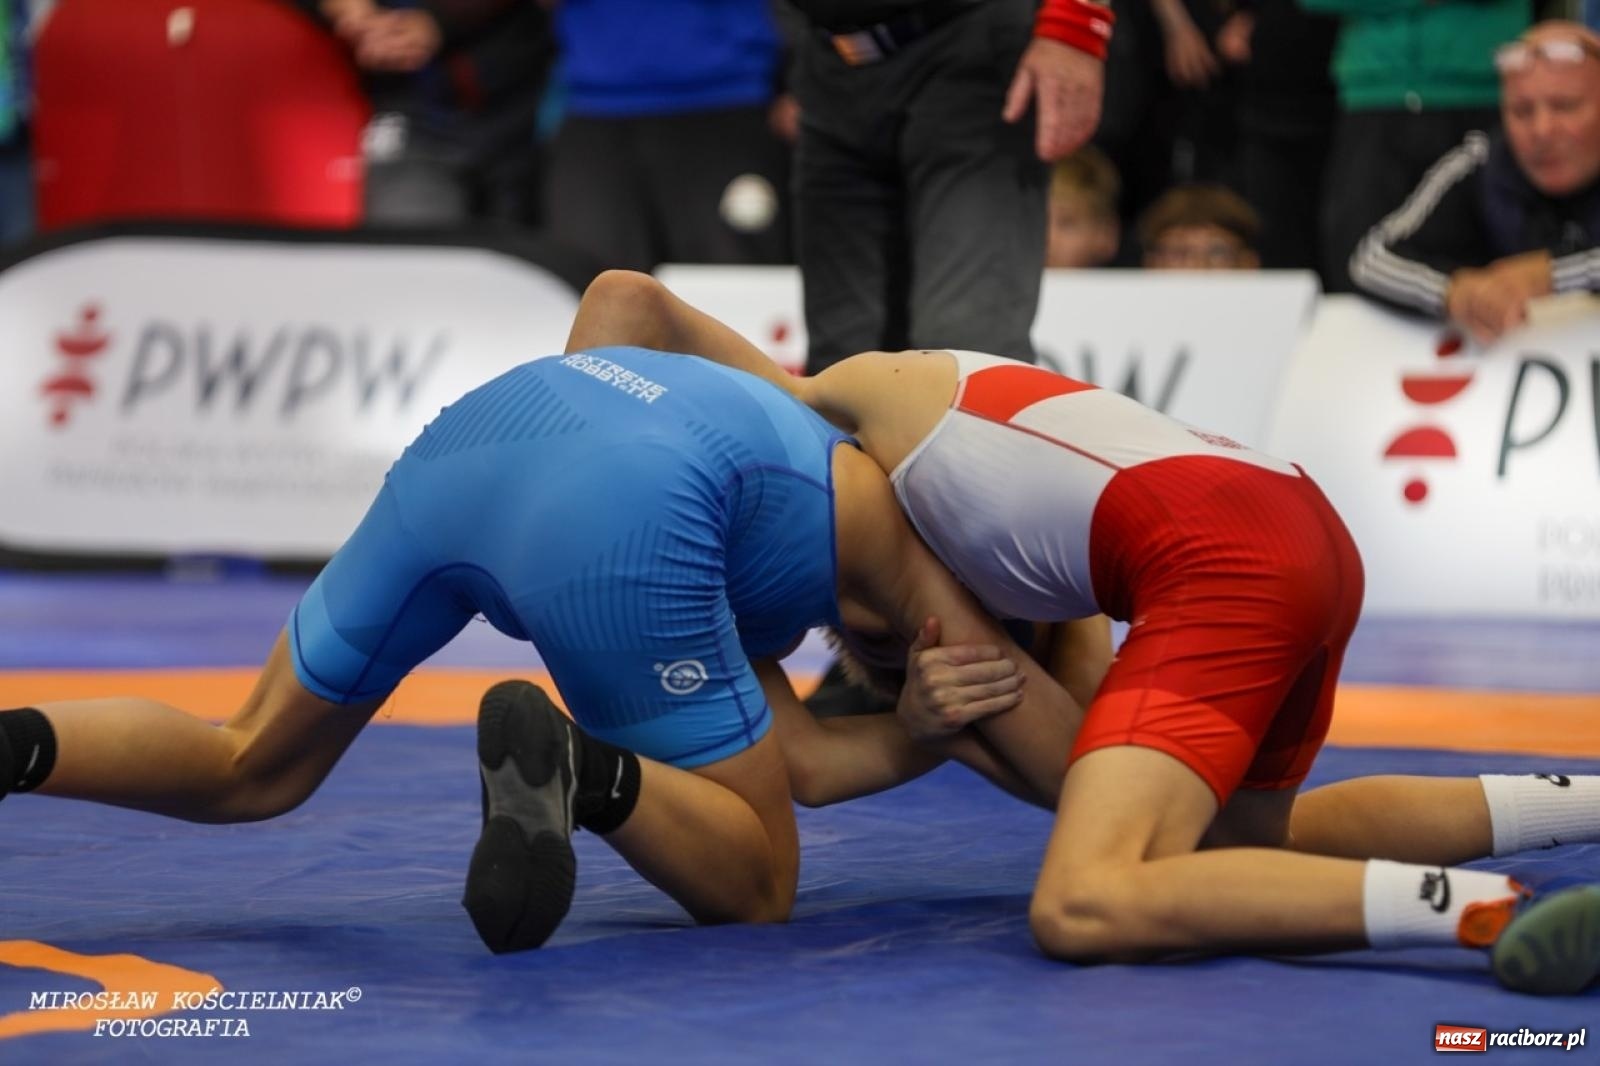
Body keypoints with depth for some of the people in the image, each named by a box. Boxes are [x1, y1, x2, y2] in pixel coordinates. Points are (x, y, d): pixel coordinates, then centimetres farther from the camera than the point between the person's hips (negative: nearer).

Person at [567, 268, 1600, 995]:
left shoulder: (846, 399, 17)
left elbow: (625, 296, 10)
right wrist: (929, 712, 5)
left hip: (1217, 556, -10)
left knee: (1085, 910, -21)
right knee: (1241, 837, 33)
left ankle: (1492, 910, -31)